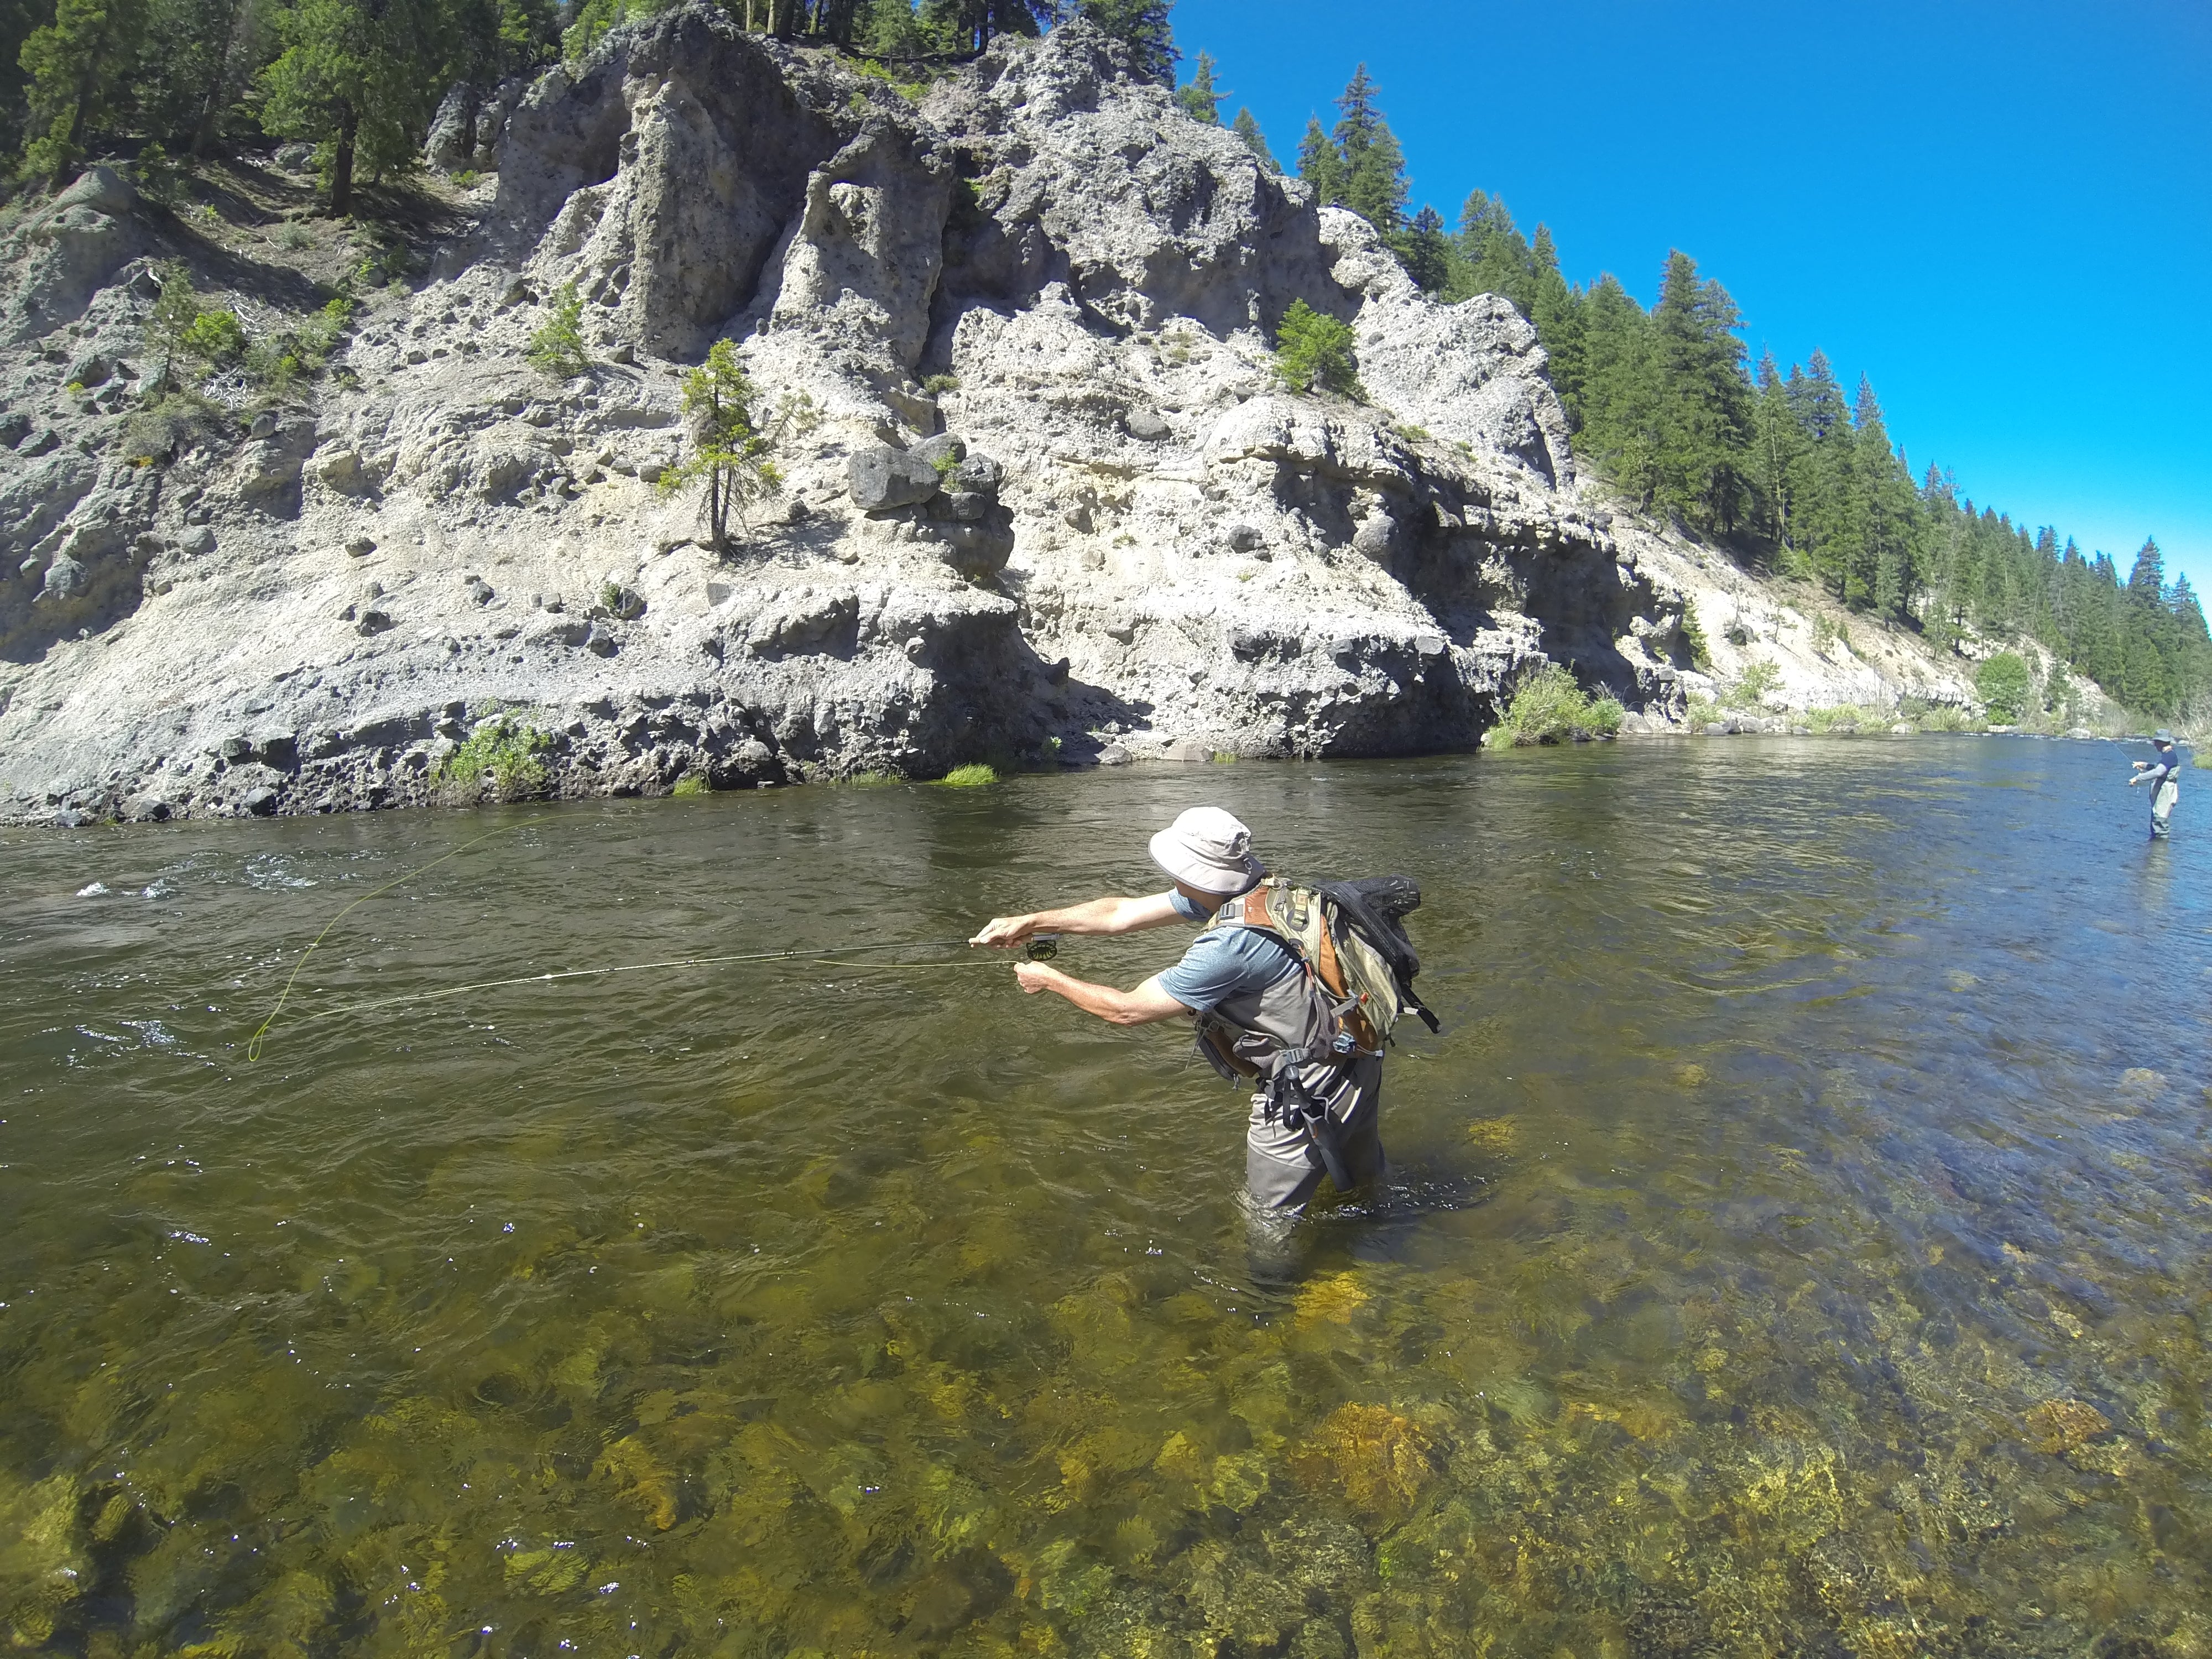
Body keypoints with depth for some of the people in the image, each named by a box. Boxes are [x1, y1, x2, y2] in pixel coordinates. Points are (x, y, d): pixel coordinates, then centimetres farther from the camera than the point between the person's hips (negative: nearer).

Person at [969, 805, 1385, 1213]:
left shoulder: (1232, 943, -33)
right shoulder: (1230, 889, -6)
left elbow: (1128, 1010, -21)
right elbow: (1121, 913, 0)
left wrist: (1049, 979, -8)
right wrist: (1027, 923, -2)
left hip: (1312, 1092, -9)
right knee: (1360, 1183, 33)